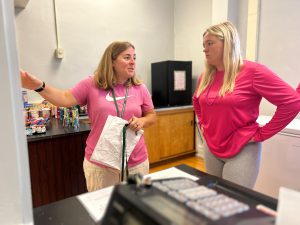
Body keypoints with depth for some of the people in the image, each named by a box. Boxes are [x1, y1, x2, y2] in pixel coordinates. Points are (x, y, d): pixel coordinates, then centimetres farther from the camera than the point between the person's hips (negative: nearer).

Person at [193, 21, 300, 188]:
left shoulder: (252, 71, -15)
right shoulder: (206, 77, 4)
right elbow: (197, 101, 23)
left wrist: (261, 134, -14)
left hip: (242, 151, -6)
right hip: (211, 149, 7)